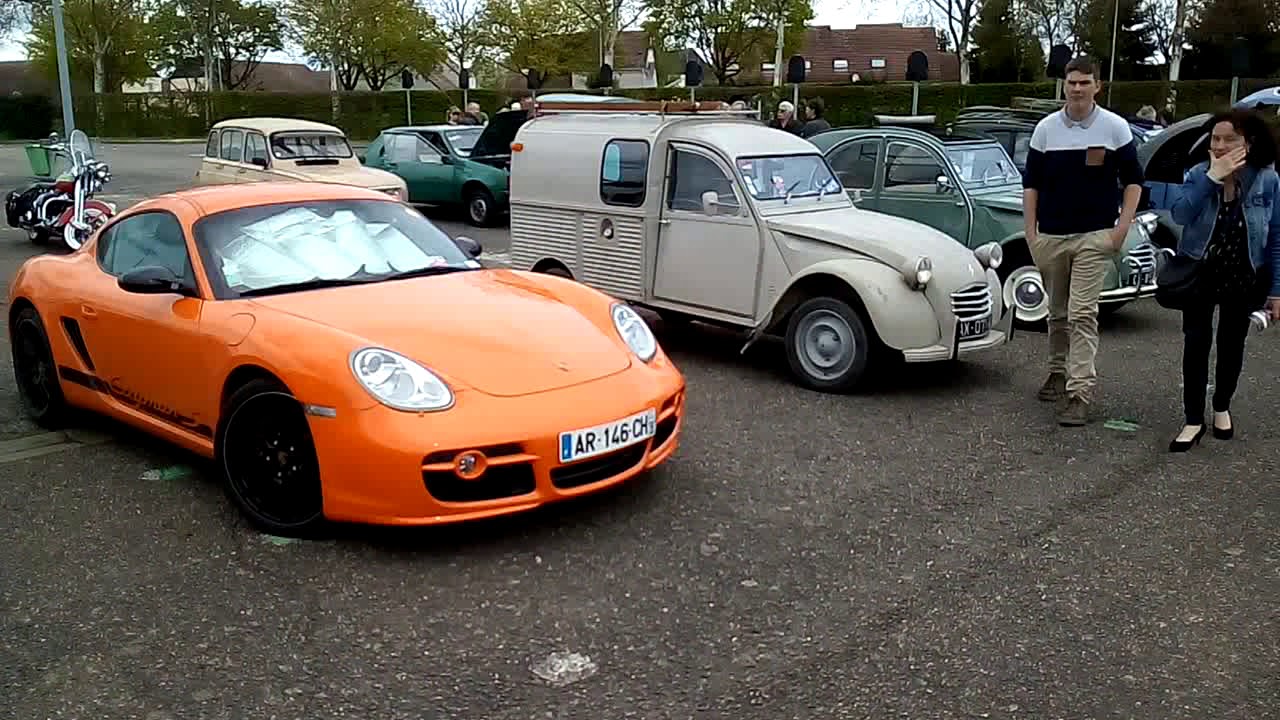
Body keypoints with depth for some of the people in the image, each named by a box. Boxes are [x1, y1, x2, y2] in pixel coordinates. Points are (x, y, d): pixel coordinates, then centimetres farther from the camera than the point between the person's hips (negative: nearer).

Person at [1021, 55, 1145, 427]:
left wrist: (1122, 227, -6)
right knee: (1057, 312, 13)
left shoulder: (1115, 127, 0)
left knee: (1082, 314, -10)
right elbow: (1031, 183, 8)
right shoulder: (1046, 129, 4)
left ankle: (1079, 393, -10)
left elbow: (1133, 179, 4)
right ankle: (1058, 374, 30)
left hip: (1095, 236, -3)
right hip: (1051, 237, 3)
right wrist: (1030, 232, 2)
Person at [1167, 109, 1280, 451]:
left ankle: (1222, 408, 35)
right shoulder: (1199, 174, -11)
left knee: (1231, 345, 14)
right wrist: (1212, 178, -33)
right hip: (1200, 274, 0)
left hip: (1243, 279, 0)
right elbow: (1180, 215, -27)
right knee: (1196, 345, -3)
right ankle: (1194, 421, 6)